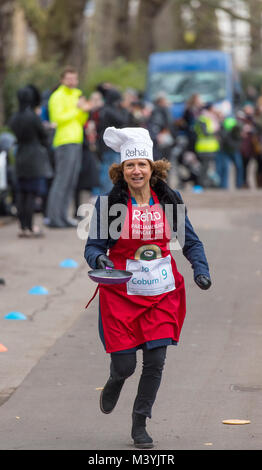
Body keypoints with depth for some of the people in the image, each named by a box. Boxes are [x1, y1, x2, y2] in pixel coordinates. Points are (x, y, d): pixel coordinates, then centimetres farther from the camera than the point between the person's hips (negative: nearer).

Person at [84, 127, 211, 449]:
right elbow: (93, 245, -4)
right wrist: (99, 259, -27)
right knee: (125, 365, -1)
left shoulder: (168, 199, 0)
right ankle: (114, 382, 38)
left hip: (162, 293, 2)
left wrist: (200, 269, -8)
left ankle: (140, 424, 16)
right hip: (122, 294, -2)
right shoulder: (109, 202, -7)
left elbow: (190, 240, 8)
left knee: (155, 362, -3)